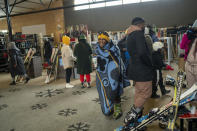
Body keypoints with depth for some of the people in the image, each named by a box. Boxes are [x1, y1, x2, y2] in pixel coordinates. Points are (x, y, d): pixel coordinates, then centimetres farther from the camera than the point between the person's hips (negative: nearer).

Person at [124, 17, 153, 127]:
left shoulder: (130, 36, 17)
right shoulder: (139, 33, -15)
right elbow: (142, 52, -30)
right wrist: (150, 64, -13)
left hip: (135, 68, 10)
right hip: (142, 70, -10)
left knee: (139, 93, 18)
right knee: (146, 94, -3)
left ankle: (137, 118, 29)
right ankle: (130, 116, 2)